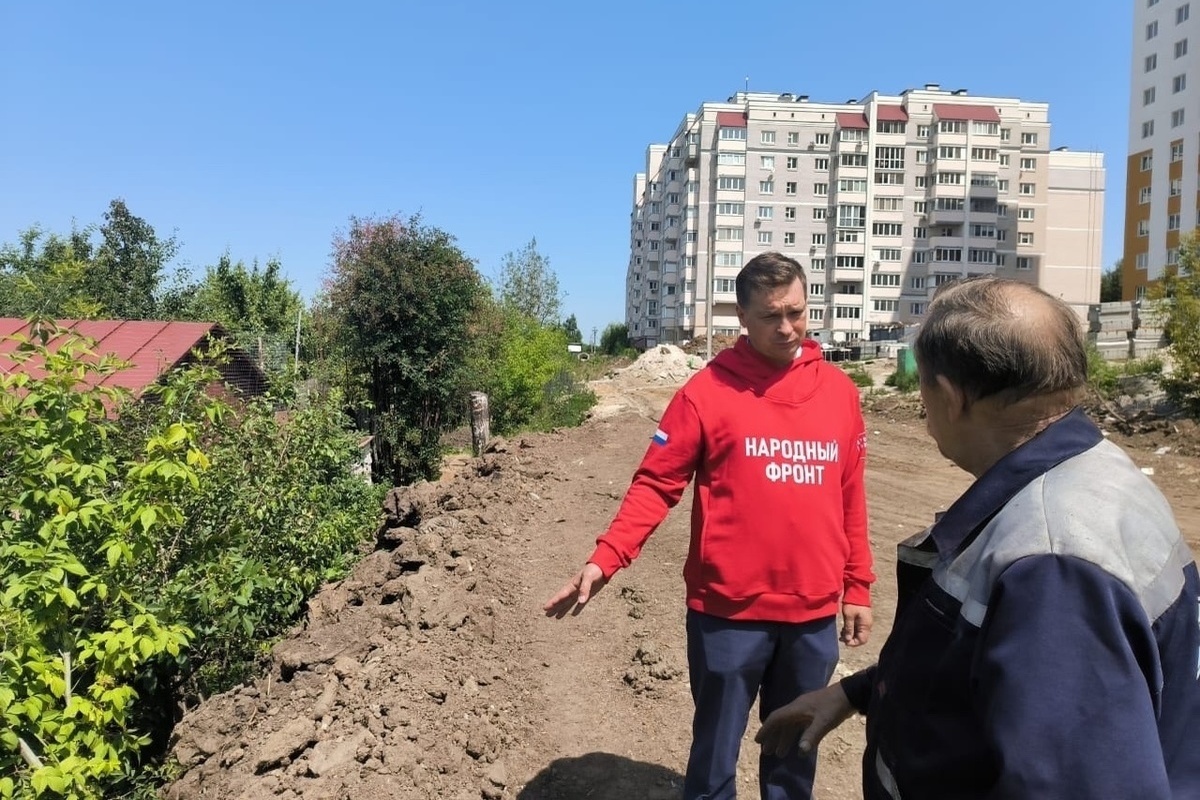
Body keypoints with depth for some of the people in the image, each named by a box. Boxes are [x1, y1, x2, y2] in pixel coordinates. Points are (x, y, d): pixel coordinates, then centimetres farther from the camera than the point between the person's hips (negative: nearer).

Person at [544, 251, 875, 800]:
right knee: (715, 752, 12)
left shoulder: (839, 391, 4)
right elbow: (655, 484, -9)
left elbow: (850, 496, 9)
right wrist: (605, 560, -20)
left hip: (814, 613, 4)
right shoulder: (708, 391, -8)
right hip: (729, 611, -3)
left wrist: (857, 587, 12)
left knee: (796, 750, 21)